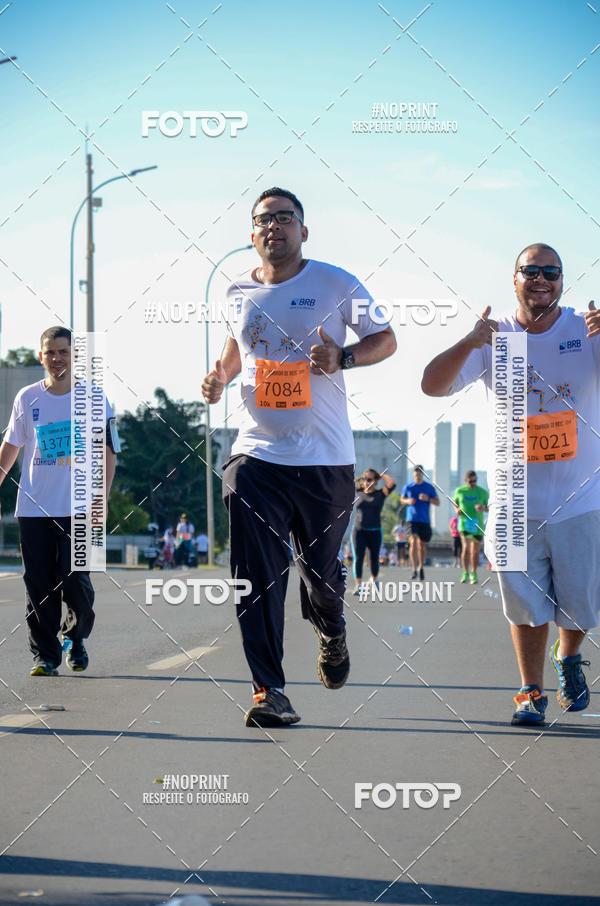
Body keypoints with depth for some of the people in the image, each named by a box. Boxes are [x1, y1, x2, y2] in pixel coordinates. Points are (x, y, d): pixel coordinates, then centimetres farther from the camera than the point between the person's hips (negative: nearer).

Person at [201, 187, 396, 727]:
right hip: (257, 456, 2)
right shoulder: (239, 292, 9)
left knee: (321, 572, 7)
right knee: (258, 577, -9)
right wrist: (221, 375, 9)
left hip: (326, 459, -2)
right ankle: (269, 691, -6)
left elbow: (385, 339, 4)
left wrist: (342, 357, -15)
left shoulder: (335, 284, -1)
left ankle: (332, 636, 42)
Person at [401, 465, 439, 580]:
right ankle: (414, 570, -21)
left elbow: (437, 502, 4)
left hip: (425, 520, 1)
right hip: (412, 519, -1)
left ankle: (421, 567, 31)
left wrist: (428, 499, -14)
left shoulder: (429, 487, 3)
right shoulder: (408, 487, 4)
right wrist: (408, 501, -7)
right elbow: (402, 499, 16)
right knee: (413, 542, -18)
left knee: (422, 545, 9)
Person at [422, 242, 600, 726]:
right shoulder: (493, 338, -2)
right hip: (517, 502, 0)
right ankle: (531, 692, 22)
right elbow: (432, 386, -11)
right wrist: (468, 344, -30)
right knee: (527, 606, 3)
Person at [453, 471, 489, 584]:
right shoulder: (460, 491, 4)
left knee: (475, 551, 8)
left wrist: (483, 508, -13)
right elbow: (454, 502, 22)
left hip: (478, 525, 1)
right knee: (466, 548, -18)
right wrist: (457, 510, 0)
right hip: (464, 524, -1)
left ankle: (474, 574, 24)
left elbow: (489, 508, 9)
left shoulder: (483, 492, 3)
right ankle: (465, 573, -9)